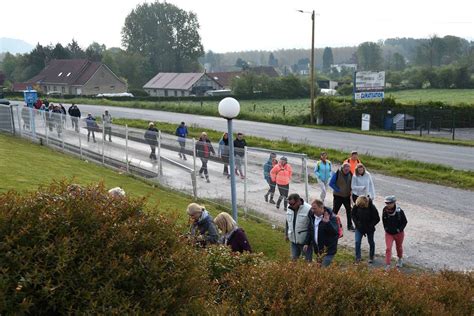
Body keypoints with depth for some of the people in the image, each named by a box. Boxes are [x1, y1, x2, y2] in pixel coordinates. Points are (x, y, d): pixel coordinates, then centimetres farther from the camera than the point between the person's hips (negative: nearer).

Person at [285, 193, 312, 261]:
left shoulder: (308, 209, -21)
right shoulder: (289, 208, -2)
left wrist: (307, 243, -17)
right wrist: (286, 234, 18)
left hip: (305, 241, -5)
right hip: (293, 240, 5)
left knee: (308, 261, 7)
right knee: (294, 259, 17)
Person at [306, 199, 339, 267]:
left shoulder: (331, 217, -18)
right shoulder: (313, 216, 4)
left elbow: (335, 232, -29)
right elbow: (310, 230, 17)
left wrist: (327, 222, -41)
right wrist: (307, 243, 14)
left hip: (328, 250, -7)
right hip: (318, 249, 8)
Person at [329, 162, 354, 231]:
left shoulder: (350, 174, -2)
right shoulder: (337, 174, -16)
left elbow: (352, 183, 14)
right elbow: (331, 183, -13)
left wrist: (350, 190, -1)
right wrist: (337, 190, -17)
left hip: (347, 196, 4)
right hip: (338, 196, -4)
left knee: (349, 211, 9)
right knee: (335, 210, 4)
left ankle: (350, 225, 21)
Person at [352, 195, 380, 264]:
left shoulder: (372, 208, -26)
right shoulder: (356, 206, -18)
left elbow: (377, 219, -15)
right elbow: (353, 215, 1)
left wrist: (370, 226, -19)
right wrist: (357, 223, -10)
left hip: (369, 228, -2)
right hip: (359, 227, 2)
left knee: (371, 242, 15)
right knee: (357, 242, -8)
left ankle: (371, 257, 36)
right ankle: (358, 257, 4)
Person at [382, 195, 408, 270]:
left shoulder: (399, 211, -21)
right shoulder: (385, 210, -12)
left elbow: (405, 221, -8)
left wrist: (400, 229, -15)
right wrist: (386, 228, 2)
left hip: (398, 233, -1)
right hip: (388, 233, 1)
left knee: (399, 247, 21)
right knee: (388, 248, -8)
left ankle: (400, 259, 48)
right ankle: (387, 265, -4)